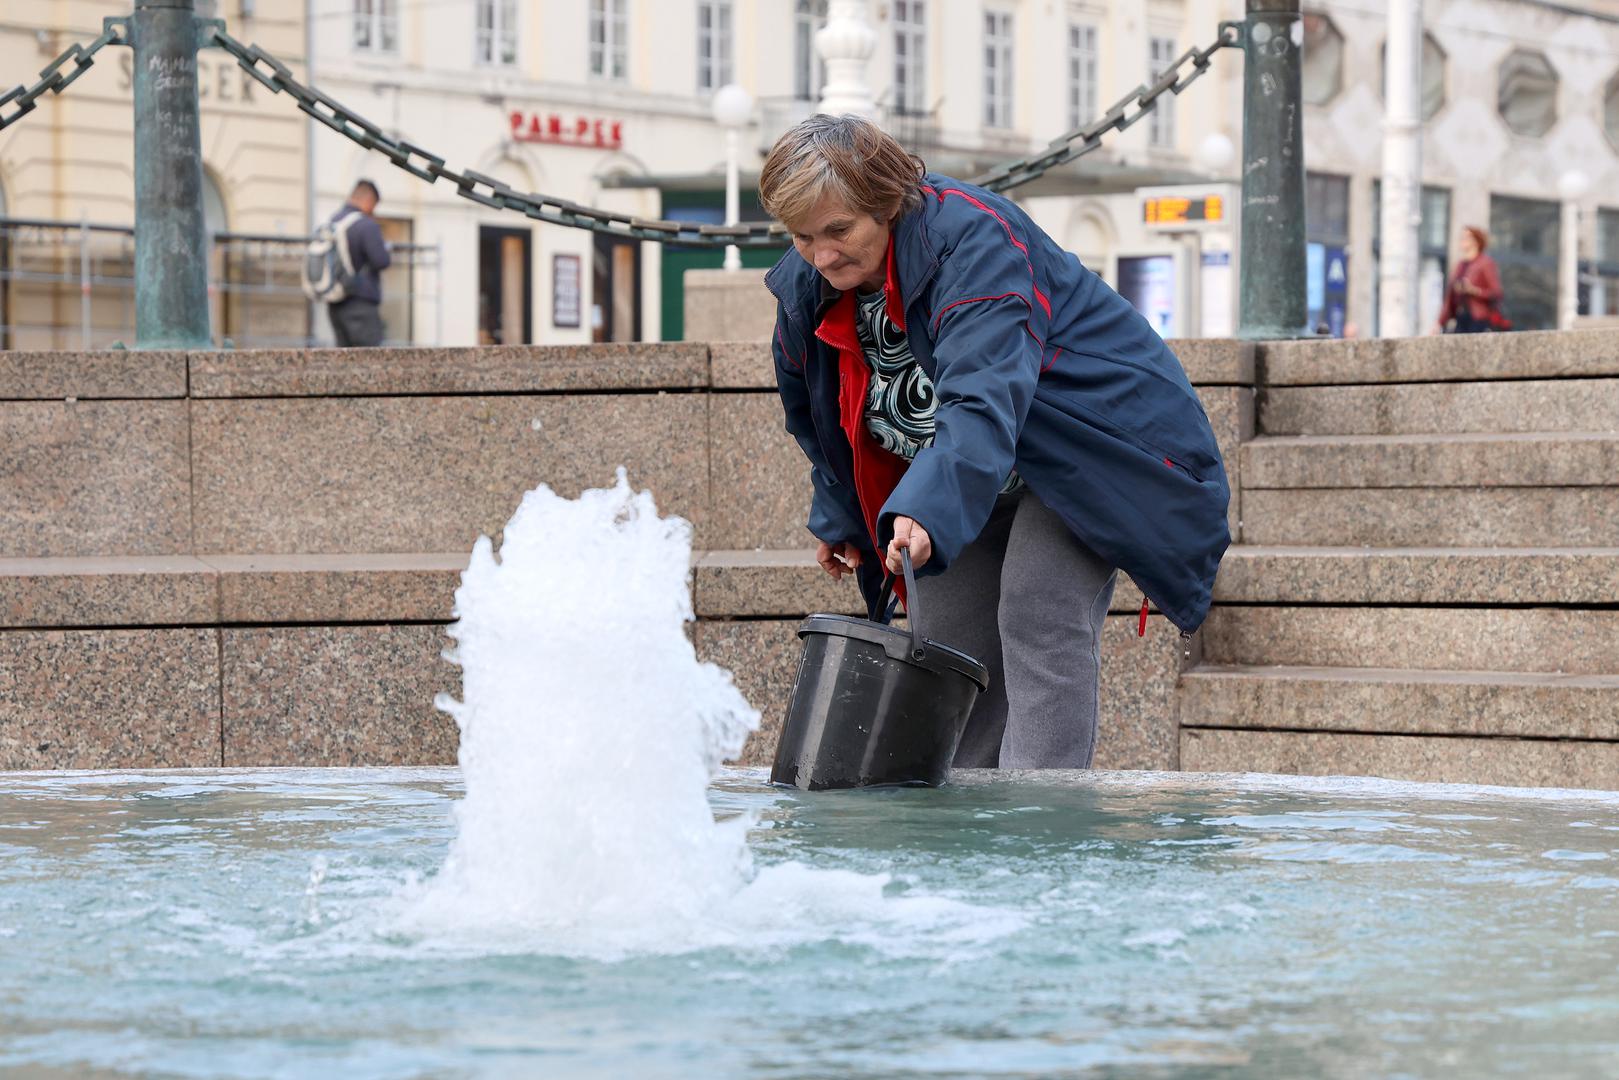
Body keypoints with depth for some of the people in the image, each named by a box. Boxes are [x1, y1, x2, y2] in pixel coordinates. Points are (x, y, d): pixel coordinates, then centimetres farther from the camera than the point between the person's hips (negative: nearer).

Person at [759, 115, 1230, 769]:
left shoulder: (973, 242, -32)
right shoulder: (804, 288, -8)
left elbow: (982, 404, -46)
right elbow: (813, 410, 13)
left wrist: (924, 512, -59)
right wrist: (840, 519, 16)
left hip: (1084, 452, -8)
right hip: (957, 480, 8)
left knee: (1037, 618, -24)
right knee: (950, 643, 3)